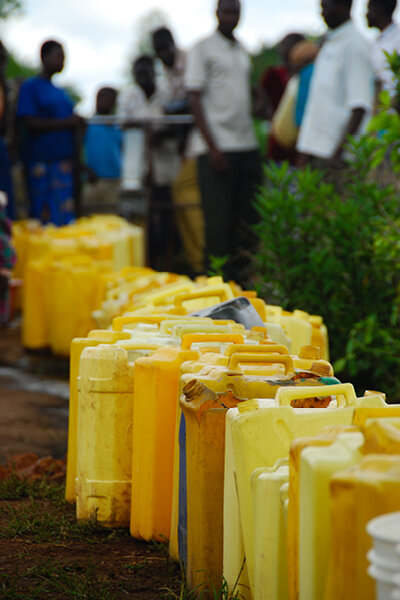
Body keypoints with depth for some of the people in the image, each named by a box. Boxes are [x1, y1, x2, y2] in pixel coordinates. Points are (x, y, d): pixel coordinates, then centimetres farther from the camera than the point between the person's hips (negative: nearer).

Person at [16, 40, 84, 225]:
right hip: (41, 160, -7)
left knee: (66, 215, 2)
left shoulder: (60, 92, 21)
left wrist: (76, 123, 3)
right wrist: (66, 123, -12)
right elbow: (30, 123, -11)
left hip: (63, 159, 7)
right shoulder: (30, 86, -2)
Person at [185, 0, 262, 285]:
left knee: (248, 219, 3)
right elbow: (195, 99, -7)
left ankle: (243, 277, 10)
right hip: (216, 147, -6)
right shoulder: (203, 48, -2)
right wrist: (212, 148, -13)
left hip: (247, 144, 6)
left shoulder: (242, 51, 17)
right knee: (220, 223, -5)